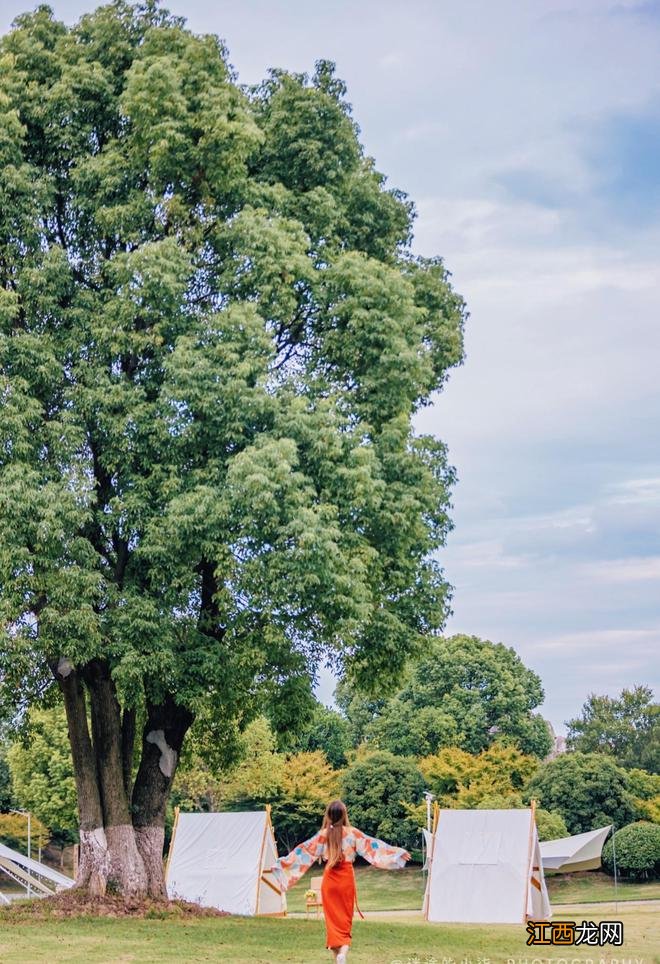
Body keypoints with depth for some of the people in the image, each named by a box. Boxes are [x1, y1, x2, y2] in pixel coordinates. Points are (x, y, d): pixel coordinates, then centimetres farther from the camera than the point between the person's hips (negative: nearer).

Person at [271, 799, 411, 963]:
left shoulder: (323, 834, -3)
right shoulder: (352, 832, -5)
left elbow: (303, 851, -2)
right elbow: (372, 845, -5)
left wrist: (281, 864, 4)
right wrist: (397, 852, 0)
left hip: (330, 879, 1)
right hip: (347, 879, 0)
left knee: (333, 919, 8)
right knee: (345, 920, 5)